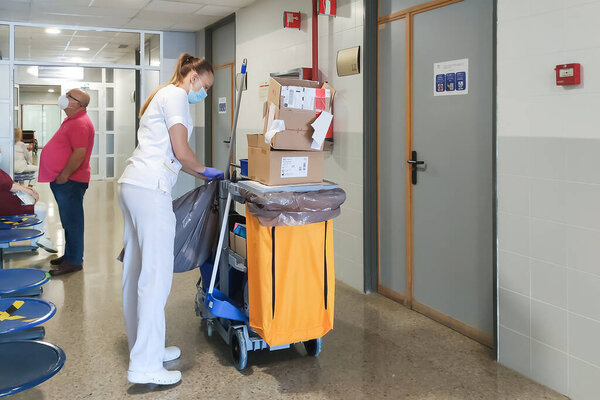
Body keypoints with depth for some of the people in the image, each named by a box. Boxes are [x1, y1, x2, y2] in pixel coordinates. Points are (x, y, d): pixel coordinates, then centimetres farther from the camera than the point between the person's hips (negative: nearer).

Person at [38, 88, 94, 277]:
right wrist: (59, 176, 19)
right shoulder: (72, 120, 17)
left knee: (72, 221, -4)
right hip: (62, 180, 11)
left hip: (70, 181, -11)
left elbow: (80, 153, -26)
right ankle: (70, 255, 27)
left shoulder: (80, 123, -17)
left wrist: (64, 175, -21)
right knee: (69, 221, 17)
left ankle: (74, 261, 2)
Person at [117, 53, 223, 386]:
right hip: (150, 190, -11)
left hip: (132, 185, 11)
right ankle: (145, 366, -5)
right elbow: (181, 152, -10)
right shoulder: (176, 95, -3)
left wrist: (204, 176, 25)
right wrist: (206, 170, 8)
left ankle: (144, 348, 23)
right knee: (156, 273, -9)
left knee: (136, 271, 12)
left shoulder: (164, 96, 27)